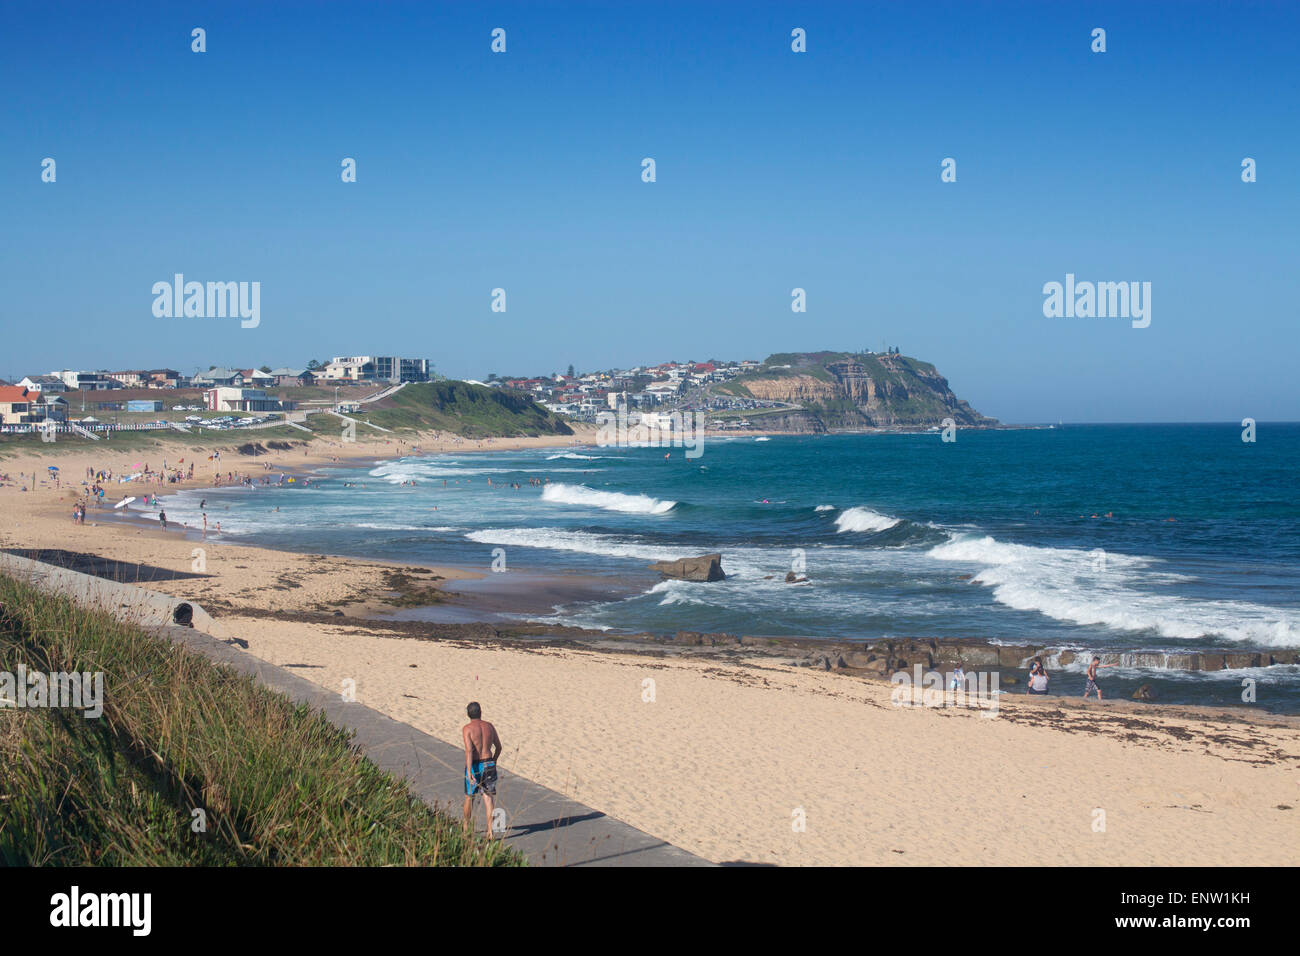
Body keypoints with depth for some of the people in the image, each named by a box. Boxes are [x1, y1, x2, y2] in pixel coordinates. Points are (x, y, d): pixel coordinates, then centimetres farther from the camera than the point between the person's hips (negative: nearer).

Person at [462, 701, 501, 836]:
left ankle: (466, 827, 34)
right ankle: (490, 830, -7)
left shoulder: (467, 729, -12)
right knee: (488, 798, 2)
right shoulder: (489, 726, 3)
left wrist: (469, 772, -26)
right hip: (489, 764, 3)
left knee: (469, 797, 16)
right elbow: (498, 747, 11)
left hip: (474, 765, -3)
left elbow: (469, 750, -22)